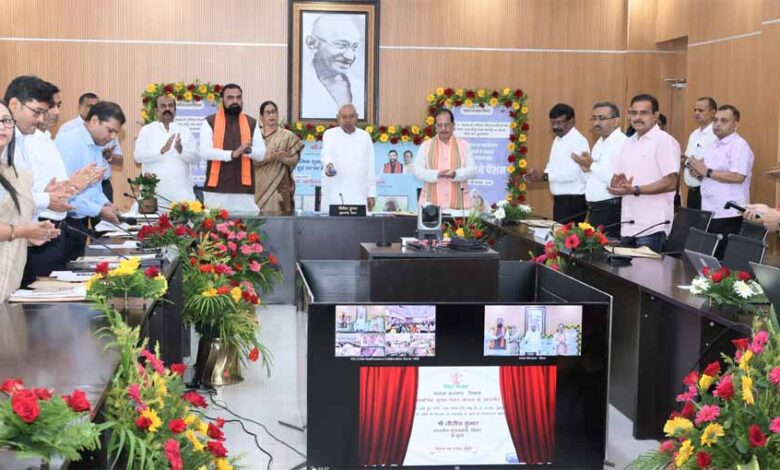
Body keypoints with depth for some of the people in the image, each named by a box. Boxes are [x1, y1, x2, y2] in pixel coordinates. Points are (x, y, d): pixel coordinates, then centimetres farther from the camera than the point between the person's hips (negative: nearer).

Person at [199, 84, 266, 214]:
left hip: (244, 189, 2)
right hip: (216, 189, -2)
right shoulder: (209, 122, 3)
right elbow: (204, 152, -8)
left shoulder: (252, 123, 12)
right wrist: (232, 154, -19)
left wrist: (248, 150, -15)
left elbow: (261, 154, 8)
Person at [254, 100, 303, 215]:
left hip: (280, 185, -1)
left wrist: (281, 158, -17)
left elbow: (294, 159, 2)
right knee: (260, 212, -6)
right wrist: (271, 156, -18)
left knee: (279, 212, -7)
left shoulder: (287, 136, 6)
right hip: (260, 185, 1)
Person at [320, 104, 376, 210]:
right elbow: (326, 153, -15)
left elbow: (370, 167, 11)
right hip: (334, 195, -2)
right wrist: (328, 165, -39)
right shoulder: (330, 134, 5)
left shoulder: (365, 136, 13)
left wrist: (371, 194, 6)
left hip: (358, 195, 2)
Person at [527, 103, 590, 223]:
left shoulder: (578, 141, -15)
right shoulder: (557, 140, 14)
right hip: (560, 199, 9)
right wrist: (538, 175, -3)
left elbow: (572, 174, -23)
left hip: (574, 201, -9)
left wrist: (544, 176, -23)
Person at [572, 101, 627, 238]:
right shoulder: (599, 143, 17)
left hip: (611, 211, -9)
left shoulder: (622, 143, -14)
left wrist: (592, 165, -18)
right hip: (594, 210, 9)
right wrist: (586, 169, 3)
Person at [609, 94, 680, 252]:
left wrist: (635, 190, -20)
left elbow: (670, 183, -14)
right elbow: (616, 178, 19)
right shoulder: (629, 143, 16)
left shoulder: (665, 141, -7)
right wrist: (617, 184, -5)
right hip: (628, 225, 7)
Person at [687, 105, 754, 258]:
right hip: (709, 212, 9)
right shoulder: (714, 146, 17)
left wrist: (707, 172, -16)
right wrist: (699, 172, 2)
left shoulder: (739, 145, -11)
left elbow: (737, 177, -23)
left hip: (728, 215, -9)